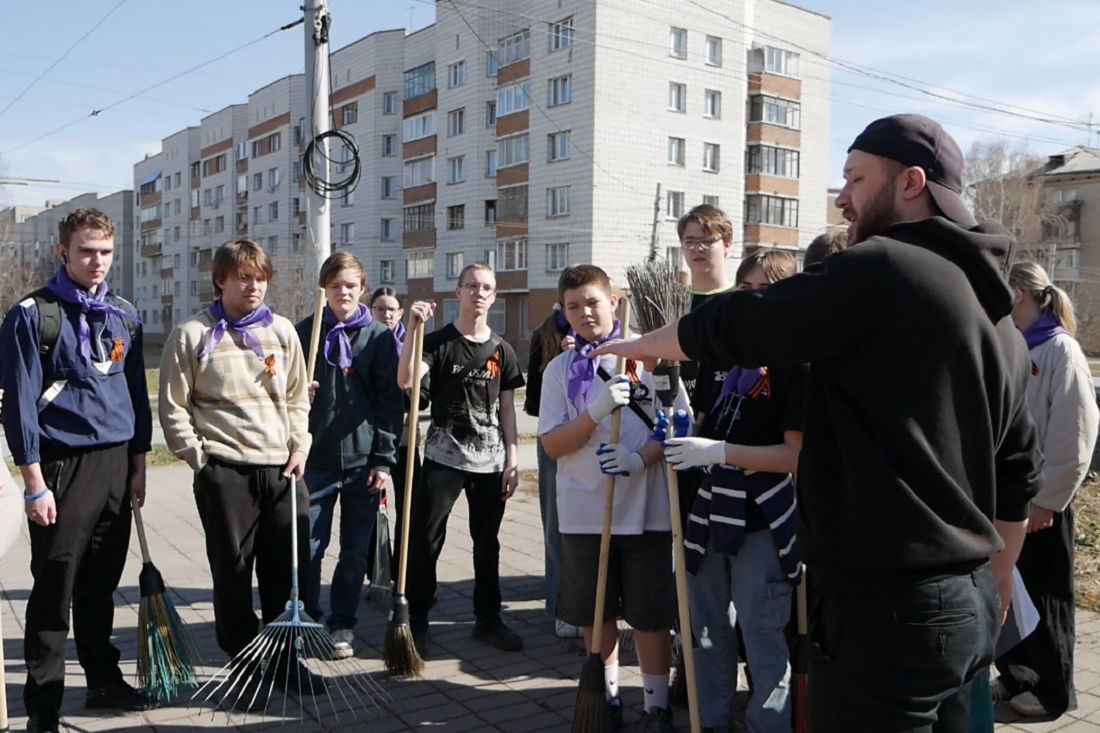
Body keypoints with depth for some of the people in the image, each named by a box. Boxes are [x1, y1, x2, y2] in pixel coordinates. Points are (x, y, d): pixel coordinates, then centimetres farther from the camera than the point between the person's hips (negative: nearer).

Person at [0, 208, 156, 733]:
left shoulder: (124, 316, 12)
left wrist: (138, 466, 12)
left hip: (116, 465, 5)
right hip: (63, 465, -5)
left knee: (101, 585, 15)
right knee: (54, 589, 1)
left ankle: (104, 681, 28)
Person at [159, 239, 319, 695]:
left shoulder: (282, 331, 10)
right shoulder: (191, 335, -1)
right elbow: (173, 406, 0)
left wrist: (300, 446, 3)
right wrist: (199, 457, -5)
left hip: (283, 469, 4)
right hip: (225, 470, -3)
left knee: (290, 568, 7)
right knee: (232, 571, 5)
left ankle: (286, 659, 23)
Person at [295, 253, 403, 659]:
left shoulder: (380, 336, 2)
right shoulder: (304, 332, 4)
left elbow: (390, 401, 0)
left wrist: (384, 458, -5)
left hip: (363, 459, 0)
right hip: (316, 458, 0)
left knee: (356, 550, 7)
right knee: (309, 547, 3)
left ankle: (342, 624, 22)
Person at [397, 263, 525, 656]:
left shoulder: (502, 351, 8)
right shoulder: (438, 342, -3)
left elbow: (507, 409, 10)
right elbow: (405, 381, -21)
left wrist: (511, 461, 5)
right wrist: (412, 329, -29)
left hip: (490, 462, 3)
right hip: (444, 457, -3)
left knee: (487, 543, 12)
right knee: (425, 540, -2)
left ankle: (488, 618, 26)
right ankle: (416, 620, 13)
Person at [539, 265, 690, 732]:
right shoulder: (560, 369, 4)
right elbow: (552, 445, -2)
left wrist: (640, 458, -18)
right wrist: (596, 411, -18)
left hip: (647, 507, -2)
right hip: (584, 512, 2)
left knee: (650, 613, 7)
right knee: (594, 612, 14)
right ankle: (607, 693, 34)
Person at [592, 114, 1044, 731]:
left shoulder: (879, 269, -15)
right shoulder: (997, 314, 13)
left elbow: (733, 326, -10)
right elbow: (1018, 476, 17)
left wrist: (642, 344, 8)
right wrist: (995, 594, 25)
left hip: (888, 610, -9)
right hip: (968, 606, 9)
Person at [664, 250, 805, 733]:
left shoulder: (795, 362, -11)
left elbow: (796, 455, -17)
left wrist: (719, 452, -23)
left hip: (761, 522, -7)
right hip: (712, 512, 7)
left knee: (762, 642, 4)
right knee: (707, 632, 19)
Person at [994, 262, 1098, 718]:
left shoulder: (1060, 350, -13)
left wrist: (1047, 500, -15)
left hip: (1040, 498, -7)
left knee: (1043, 595, 7)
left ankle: (1053, 690, 24)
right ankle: (1015, 674, 32)